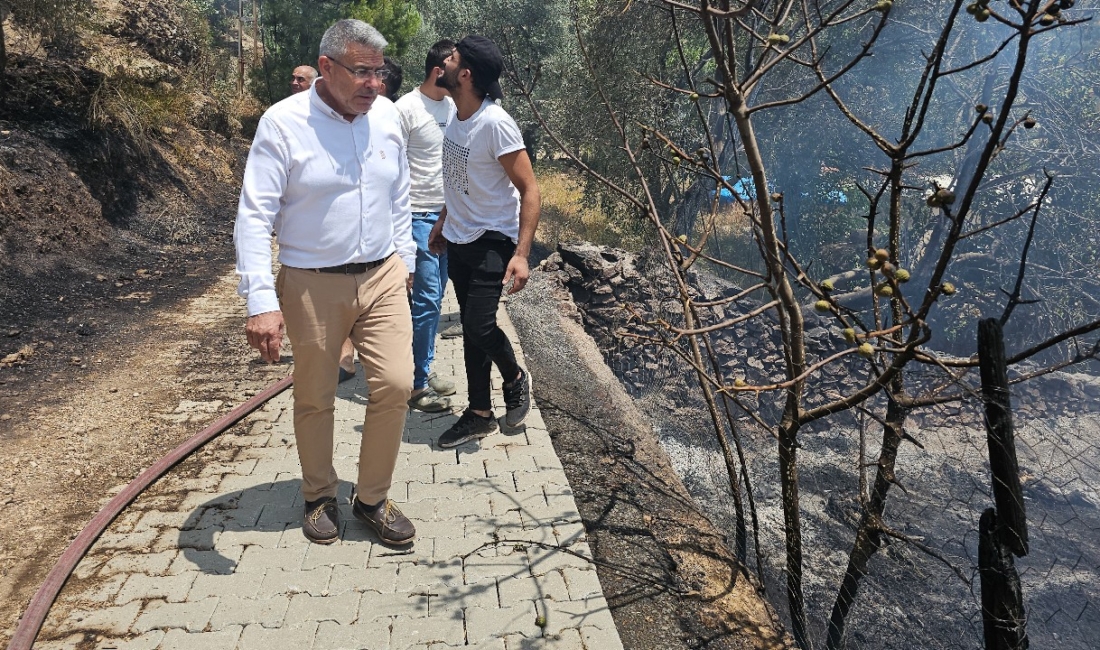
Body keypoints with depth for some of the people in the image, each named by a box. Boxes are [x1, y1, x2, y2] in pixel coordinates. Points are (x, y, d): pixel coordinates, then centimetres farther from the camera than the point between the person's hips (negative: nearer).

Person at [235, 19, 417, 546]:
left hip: (382, 277, 4)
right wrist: (261, 302, -24)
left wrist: (404, 262, 15)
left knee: (395, 385, -3)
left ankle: (372, 498, 18)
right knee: (315, 399, 10)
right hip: (312, 285, -3)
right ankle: (319, 496, 34)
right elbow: (254, 216, -17)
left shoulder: (387, 116, 1)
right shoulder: (283, 123, -13)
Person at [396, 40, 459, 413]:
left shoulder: (453, 107, 10)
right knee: (427, 299, -8)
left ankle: (424, 370, 24)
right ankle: (416, 385, 2)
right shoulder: (407, 109, -11)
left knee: (435, 298, 12)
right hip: (419, 215, -7)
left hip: (449, 215, 7)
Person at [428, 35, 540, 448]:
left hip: (492, 242, -8)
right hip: (458, 240, 8)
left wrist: (522, 254, -28)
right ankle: (479, 415, 24)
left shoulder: (495, 123, -21)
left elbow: (529, 189, -22)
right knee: (470, 328, 11)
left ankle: (515, 380, 17)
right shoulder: (456, 117, 3)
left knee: (479, 325, -16)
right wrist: (444, 221, 21)